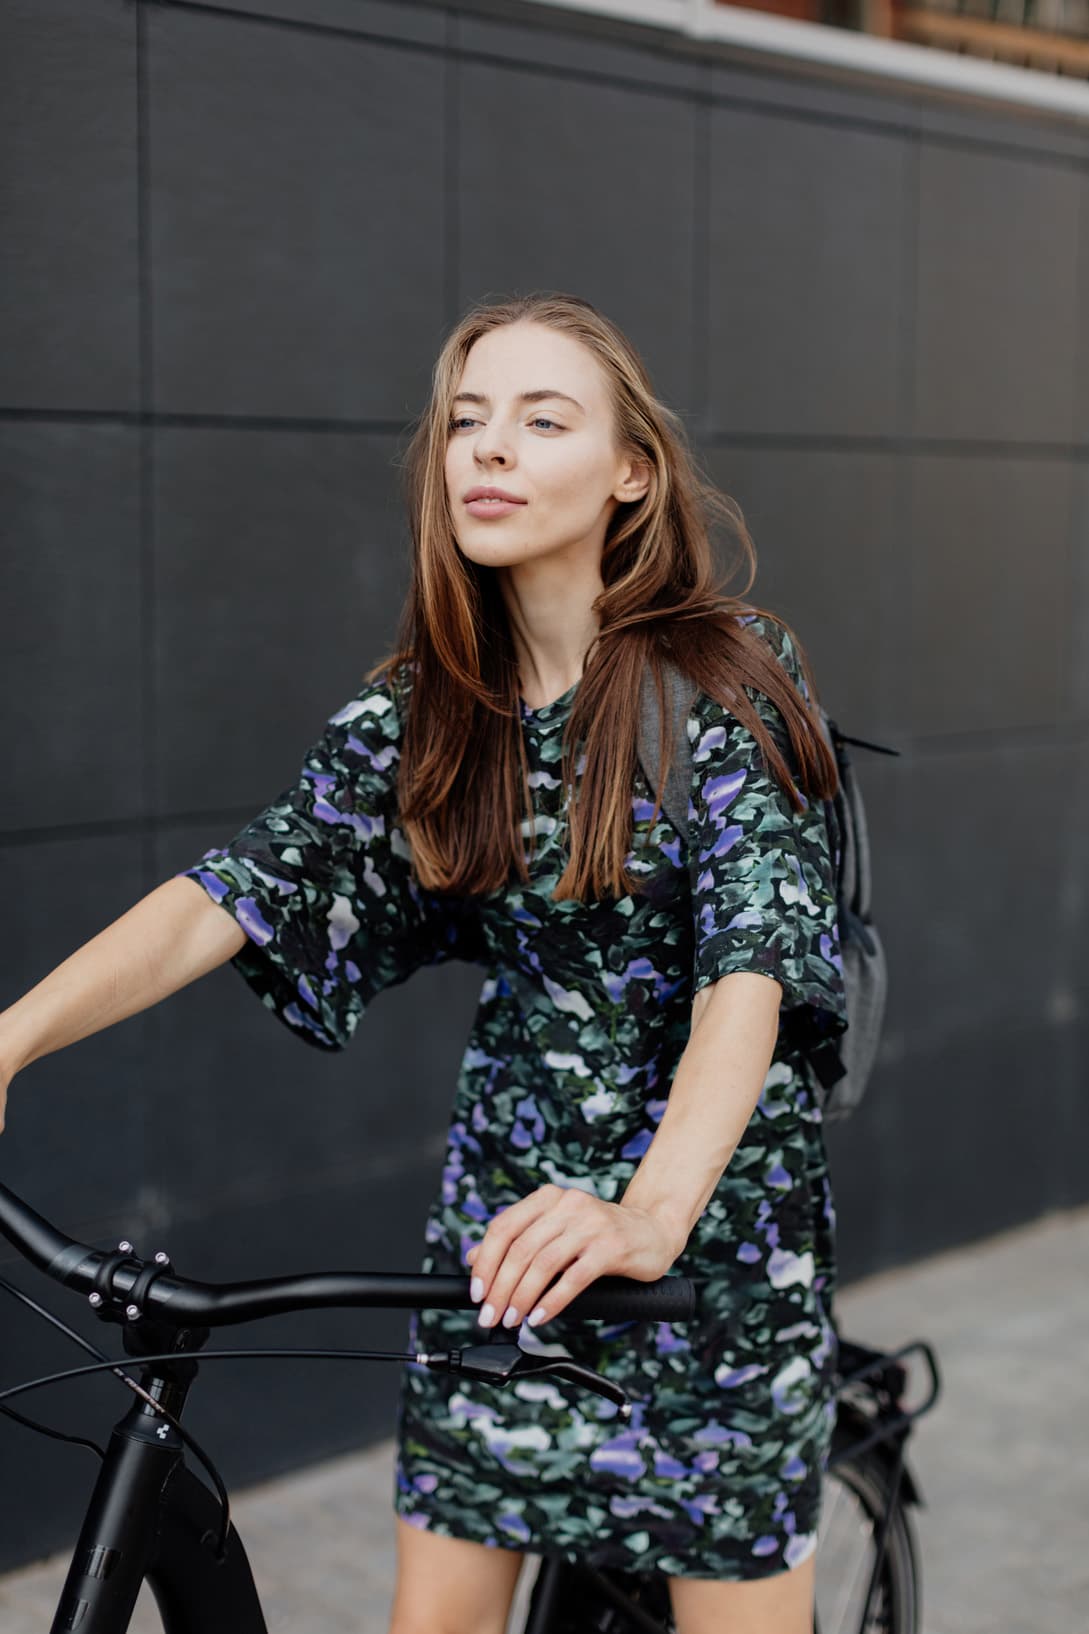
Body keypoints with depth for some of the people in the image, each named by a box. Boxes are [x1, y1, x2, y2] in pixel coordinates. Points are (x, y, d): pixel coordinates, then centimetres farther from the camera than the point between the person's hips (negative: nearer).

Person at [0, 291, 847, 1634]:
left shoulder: (729, 680, -14)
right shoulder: (423, 707, 0)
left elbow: (751, 965, -26)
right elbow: (234, 891, -10)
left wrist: (652, 1210, -43)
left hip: (712, 1212, -4)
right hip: (506, 1216, 4)